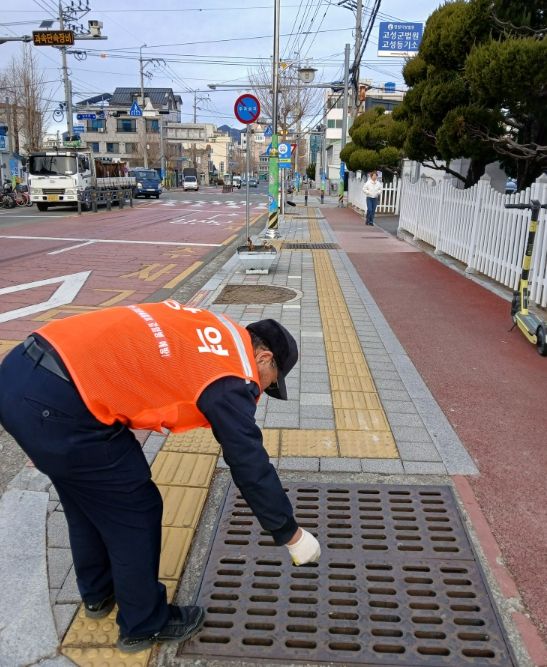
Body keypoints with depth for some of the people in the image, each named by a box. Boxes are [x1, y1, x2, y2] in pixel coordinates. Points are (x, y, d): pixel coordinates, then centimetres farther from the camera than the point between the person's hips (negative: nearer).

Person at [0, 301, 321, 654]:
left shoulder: (209, 328, 17)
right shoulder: (232, 376, -7)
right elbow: (251, 465, -3)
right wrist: (290, 534, 11)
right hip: (54, 402, -10)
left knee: (89, 499, 28)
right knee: (135, 513, 9)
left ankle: (98, 594, 50)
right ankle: (144, 625, 31)